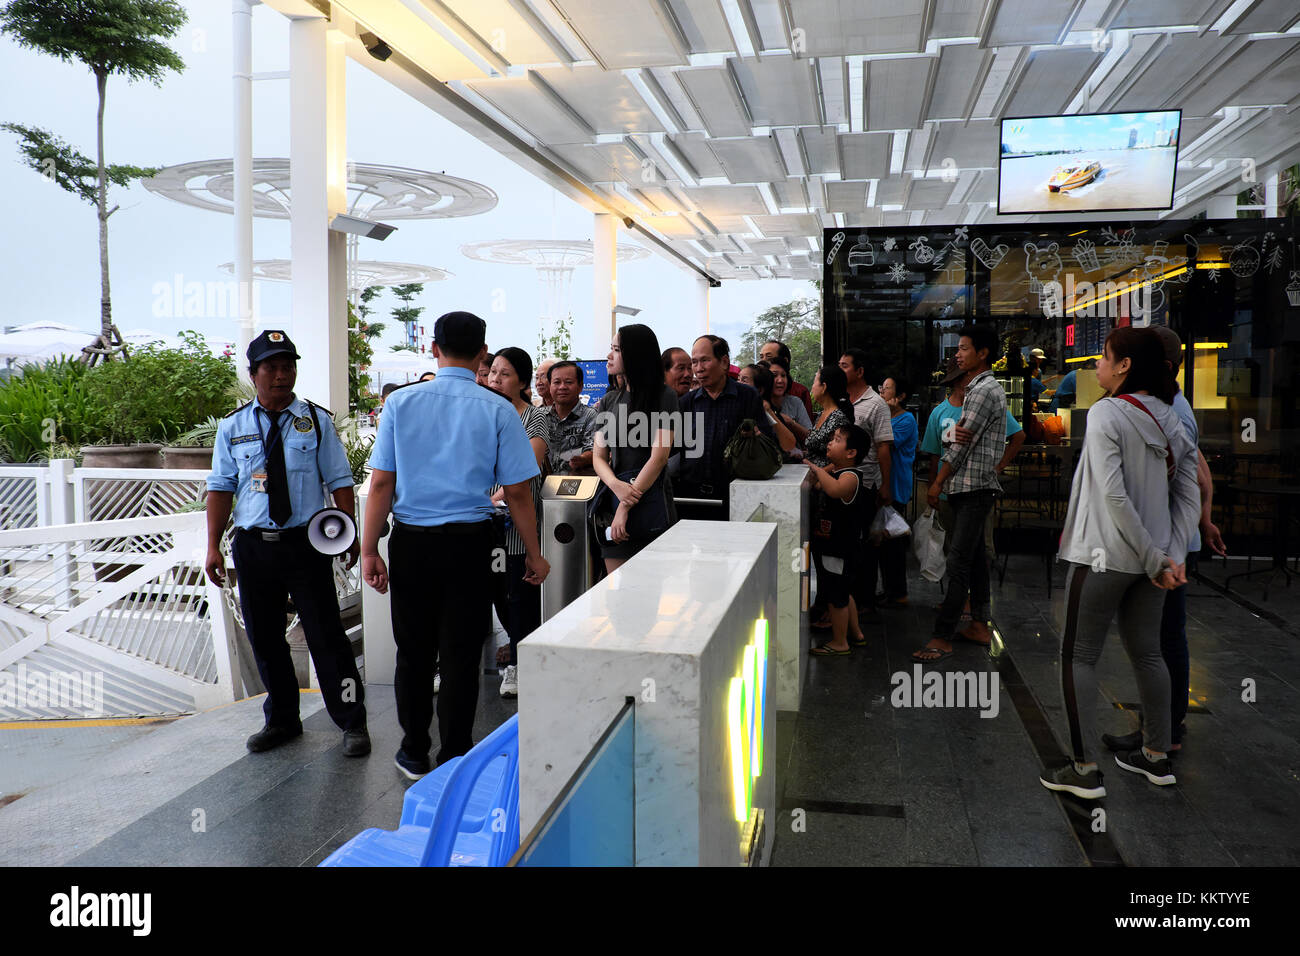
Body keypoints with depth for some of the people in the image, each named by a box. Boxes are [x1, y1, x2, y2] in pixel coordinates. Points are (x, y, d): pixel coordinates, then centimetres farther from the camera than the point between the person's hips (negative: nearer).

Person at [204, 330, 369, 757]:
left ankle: (351, 722, 11)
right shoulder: (233, 426, 7)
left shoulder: (317, 421, 3)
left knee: (326, 635, 0)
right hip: (252, 546, 3)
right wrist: (213, 546, -1)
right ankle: (281, 721, 29)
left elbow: (340, 481, 2)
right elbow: (221, 486, 6)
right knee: (264, 638, 12)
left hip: (306, 543, -2)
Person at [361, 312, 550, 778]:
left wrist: (369, 550, 3)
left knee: (413, 651, 15)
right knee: (460, 657, 8)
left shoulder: (400, 403, -1)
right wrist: (534, 554, 6)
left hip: (410, 542, 2)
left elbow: (381, 483, -4)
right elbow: (517, 492, -4)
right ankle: (453, 762, 20)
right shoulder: (498, 410, -5)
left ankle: (414, 754, 30)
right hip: (469, 544, -1)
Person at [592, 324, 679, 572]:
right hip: (613, 499, 5)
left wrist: (626, 506, -12)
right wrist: (616, 485, -12)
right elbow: (599, 457, 11)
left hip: (651, 502, -5)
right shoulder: (608, 401, 16)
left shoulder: (664, 396, -1)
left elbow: (658, 457, -9)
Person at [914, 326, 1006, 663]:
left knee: (959, 562, -11)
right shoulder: (979, 388, 20)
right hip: (969, 487, 11)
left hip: (974, 487, -11)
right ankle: (980, 625, 21)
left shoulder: (984, 391, -13)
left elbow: (962, 443, -15)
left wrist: (938, 483, -10)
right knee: (974, 557, 13)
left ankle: (942, 637, -12)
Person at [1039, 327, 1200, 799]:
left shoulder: (1106, 413, -14)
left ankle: (1084, 770, 4)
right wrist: (1172, 556, -2)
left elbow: (1113, 495, -21)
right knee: (1147, 653, 18)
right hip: (1150, 558, 7)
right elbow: (1189, 496, 4)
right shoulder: (1171, 420, 8)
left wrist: (1154, 560, -15)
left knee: (1078, 656, 2)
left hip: (1102, 555, -7)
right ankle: (1157, 757, 30)